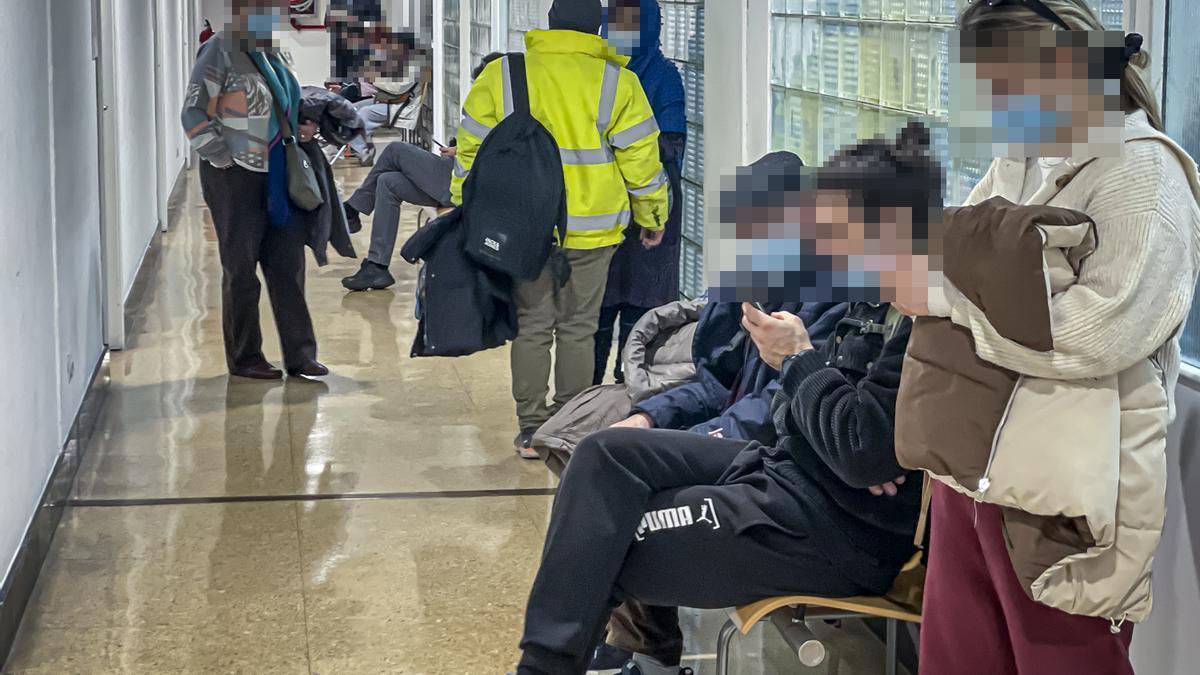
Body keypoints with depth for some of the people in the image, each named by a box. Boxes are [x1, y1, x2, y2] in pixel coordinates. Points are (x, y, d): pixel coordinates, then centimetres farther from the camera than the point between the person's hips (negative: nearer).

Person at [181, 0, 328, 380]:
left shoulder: (268, 55, 12)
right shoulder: (221, 52, -10)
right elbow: (195, 114, -12)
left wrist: (300, 128, 7)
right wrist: (225, 158, -16)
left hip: (275, 178, 7)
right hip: (235, 178, -7)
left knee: (288, 265, 7)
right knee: (241, 271, 3)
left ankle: (299, 354, 12)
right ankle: (244, 359, 14)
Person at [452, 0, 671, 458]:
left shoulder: (500, 76, -1)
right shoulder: (616, 82, -4)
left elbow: (472, 150, 2)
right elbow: (641, 159, -1)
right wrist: (653, 218, 12)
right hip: (590, 230, -1)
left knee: (531, 327, 11)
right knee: (578, 329, 11)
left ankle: (531, 431, 12)